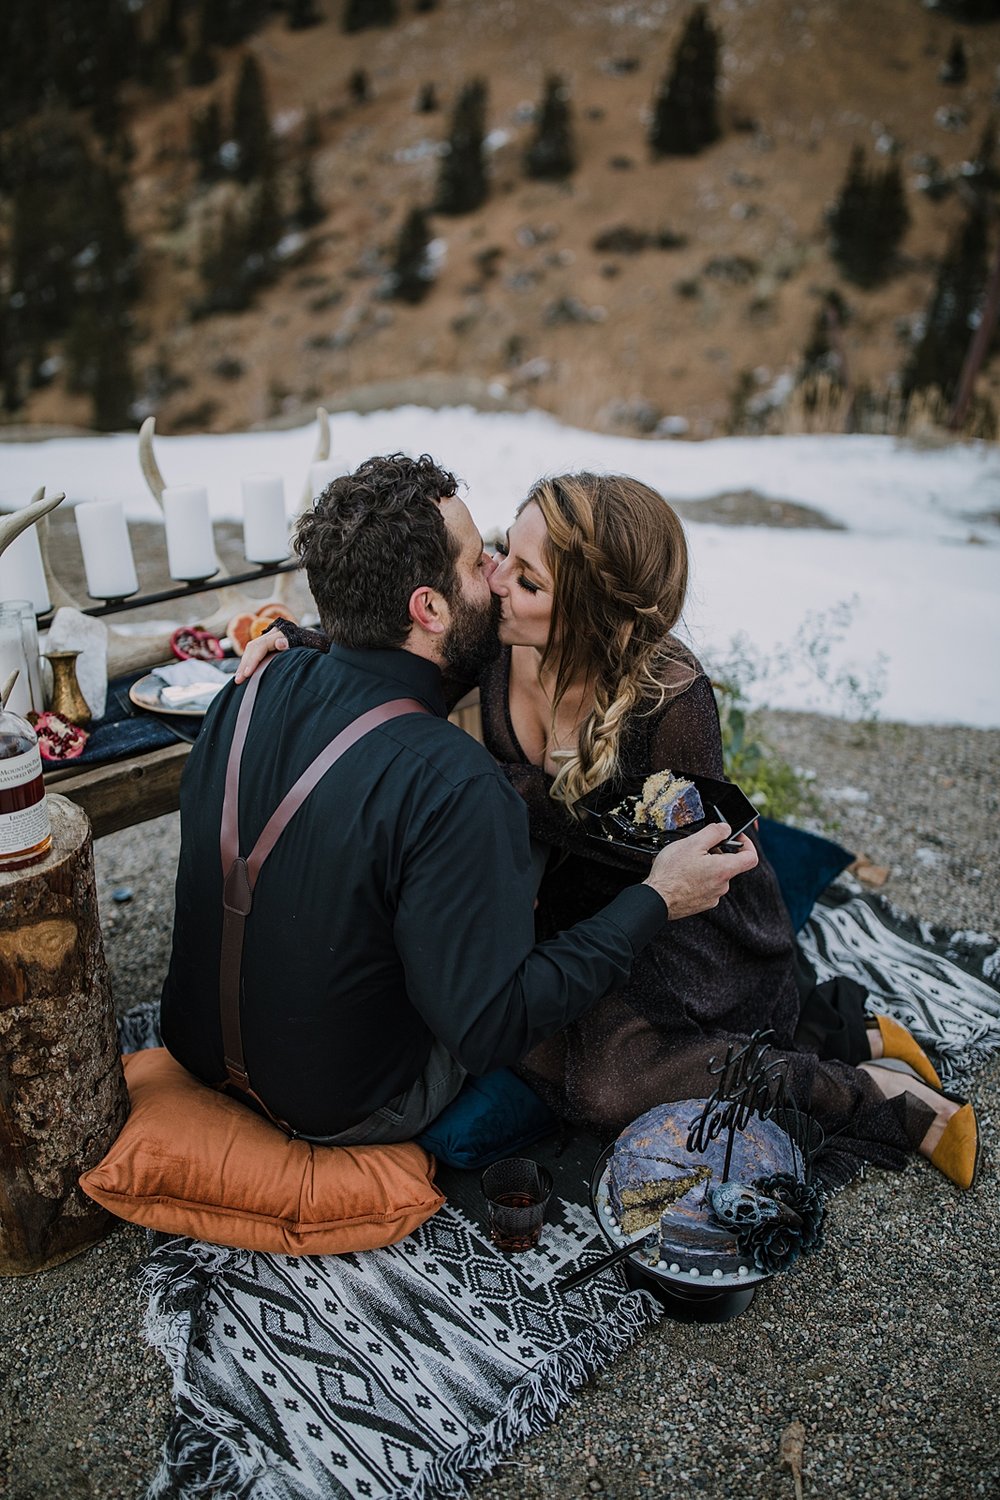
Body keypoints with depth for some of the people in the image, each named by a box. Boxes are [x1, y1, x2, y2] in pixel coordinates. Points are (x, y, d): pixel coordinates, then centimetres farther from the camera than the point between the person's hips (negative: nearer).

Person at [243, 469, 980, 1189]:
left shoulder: (671, 698, -33)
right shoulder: (494, 640, -20)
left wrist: (516, 796, -25)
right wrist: (299, 643, -19)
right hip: (575, 907, 7)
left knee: (604, 1084, -21)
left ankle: (879, 1096, 0)